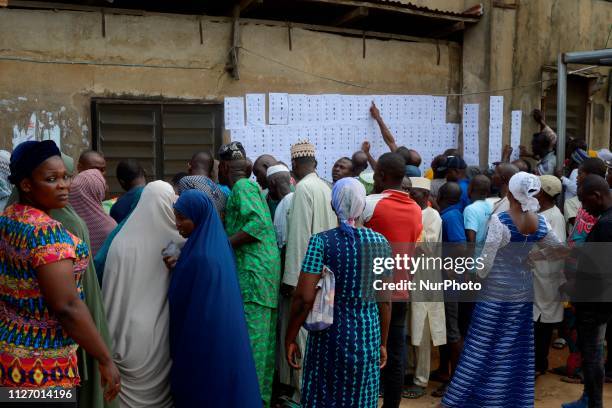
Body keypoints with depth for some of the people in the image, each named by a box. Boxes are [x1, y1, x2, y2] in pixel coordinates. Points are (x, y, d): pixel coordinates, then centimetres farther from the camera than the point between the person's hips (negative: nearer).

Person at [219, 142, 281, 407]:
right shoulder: (250, 186, 22)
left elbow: (259, 221, -20)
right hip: (265, 270, 10)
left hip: (254, 271, -10)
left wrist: (224, 244, -18)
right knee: (263, 339, 13)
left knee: (250, 338, -7)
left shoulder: (242, 186, -6)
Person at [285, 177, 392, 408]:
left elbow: (304, 298, -15)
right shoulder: (380, 242, 0)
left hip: (329, 335, -3)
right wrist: (383, 343, 14)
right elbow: (385, 300, 3)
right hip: (368, 337, 3)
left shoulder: (321, 242, -10)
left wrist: (290, 338, -3)